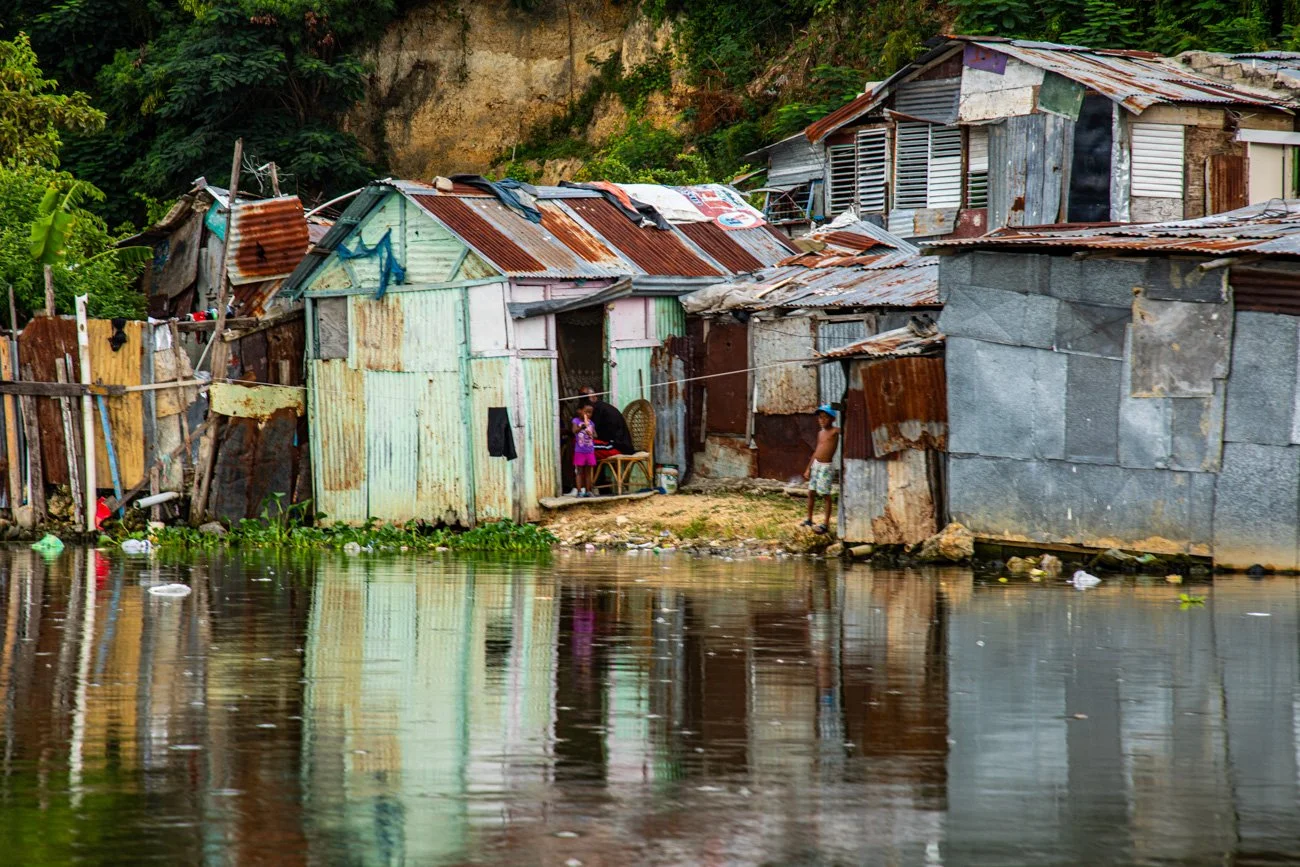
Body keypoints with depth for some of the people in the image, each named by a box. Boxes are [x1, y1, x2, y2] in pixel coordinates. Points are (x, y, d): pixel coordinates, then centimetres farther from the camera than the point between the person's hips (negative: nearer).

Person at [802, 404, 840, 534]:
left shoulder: (835, 431, -10)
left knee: (825, 494, -4)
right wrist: (808, 468, 18)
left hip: (826, 466, -8)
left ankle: (826, 523, 0)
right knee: (811, 492, 13)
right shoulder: (820, 433, 11)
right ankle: (809, 520, 26)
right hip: (815, 464, 8)